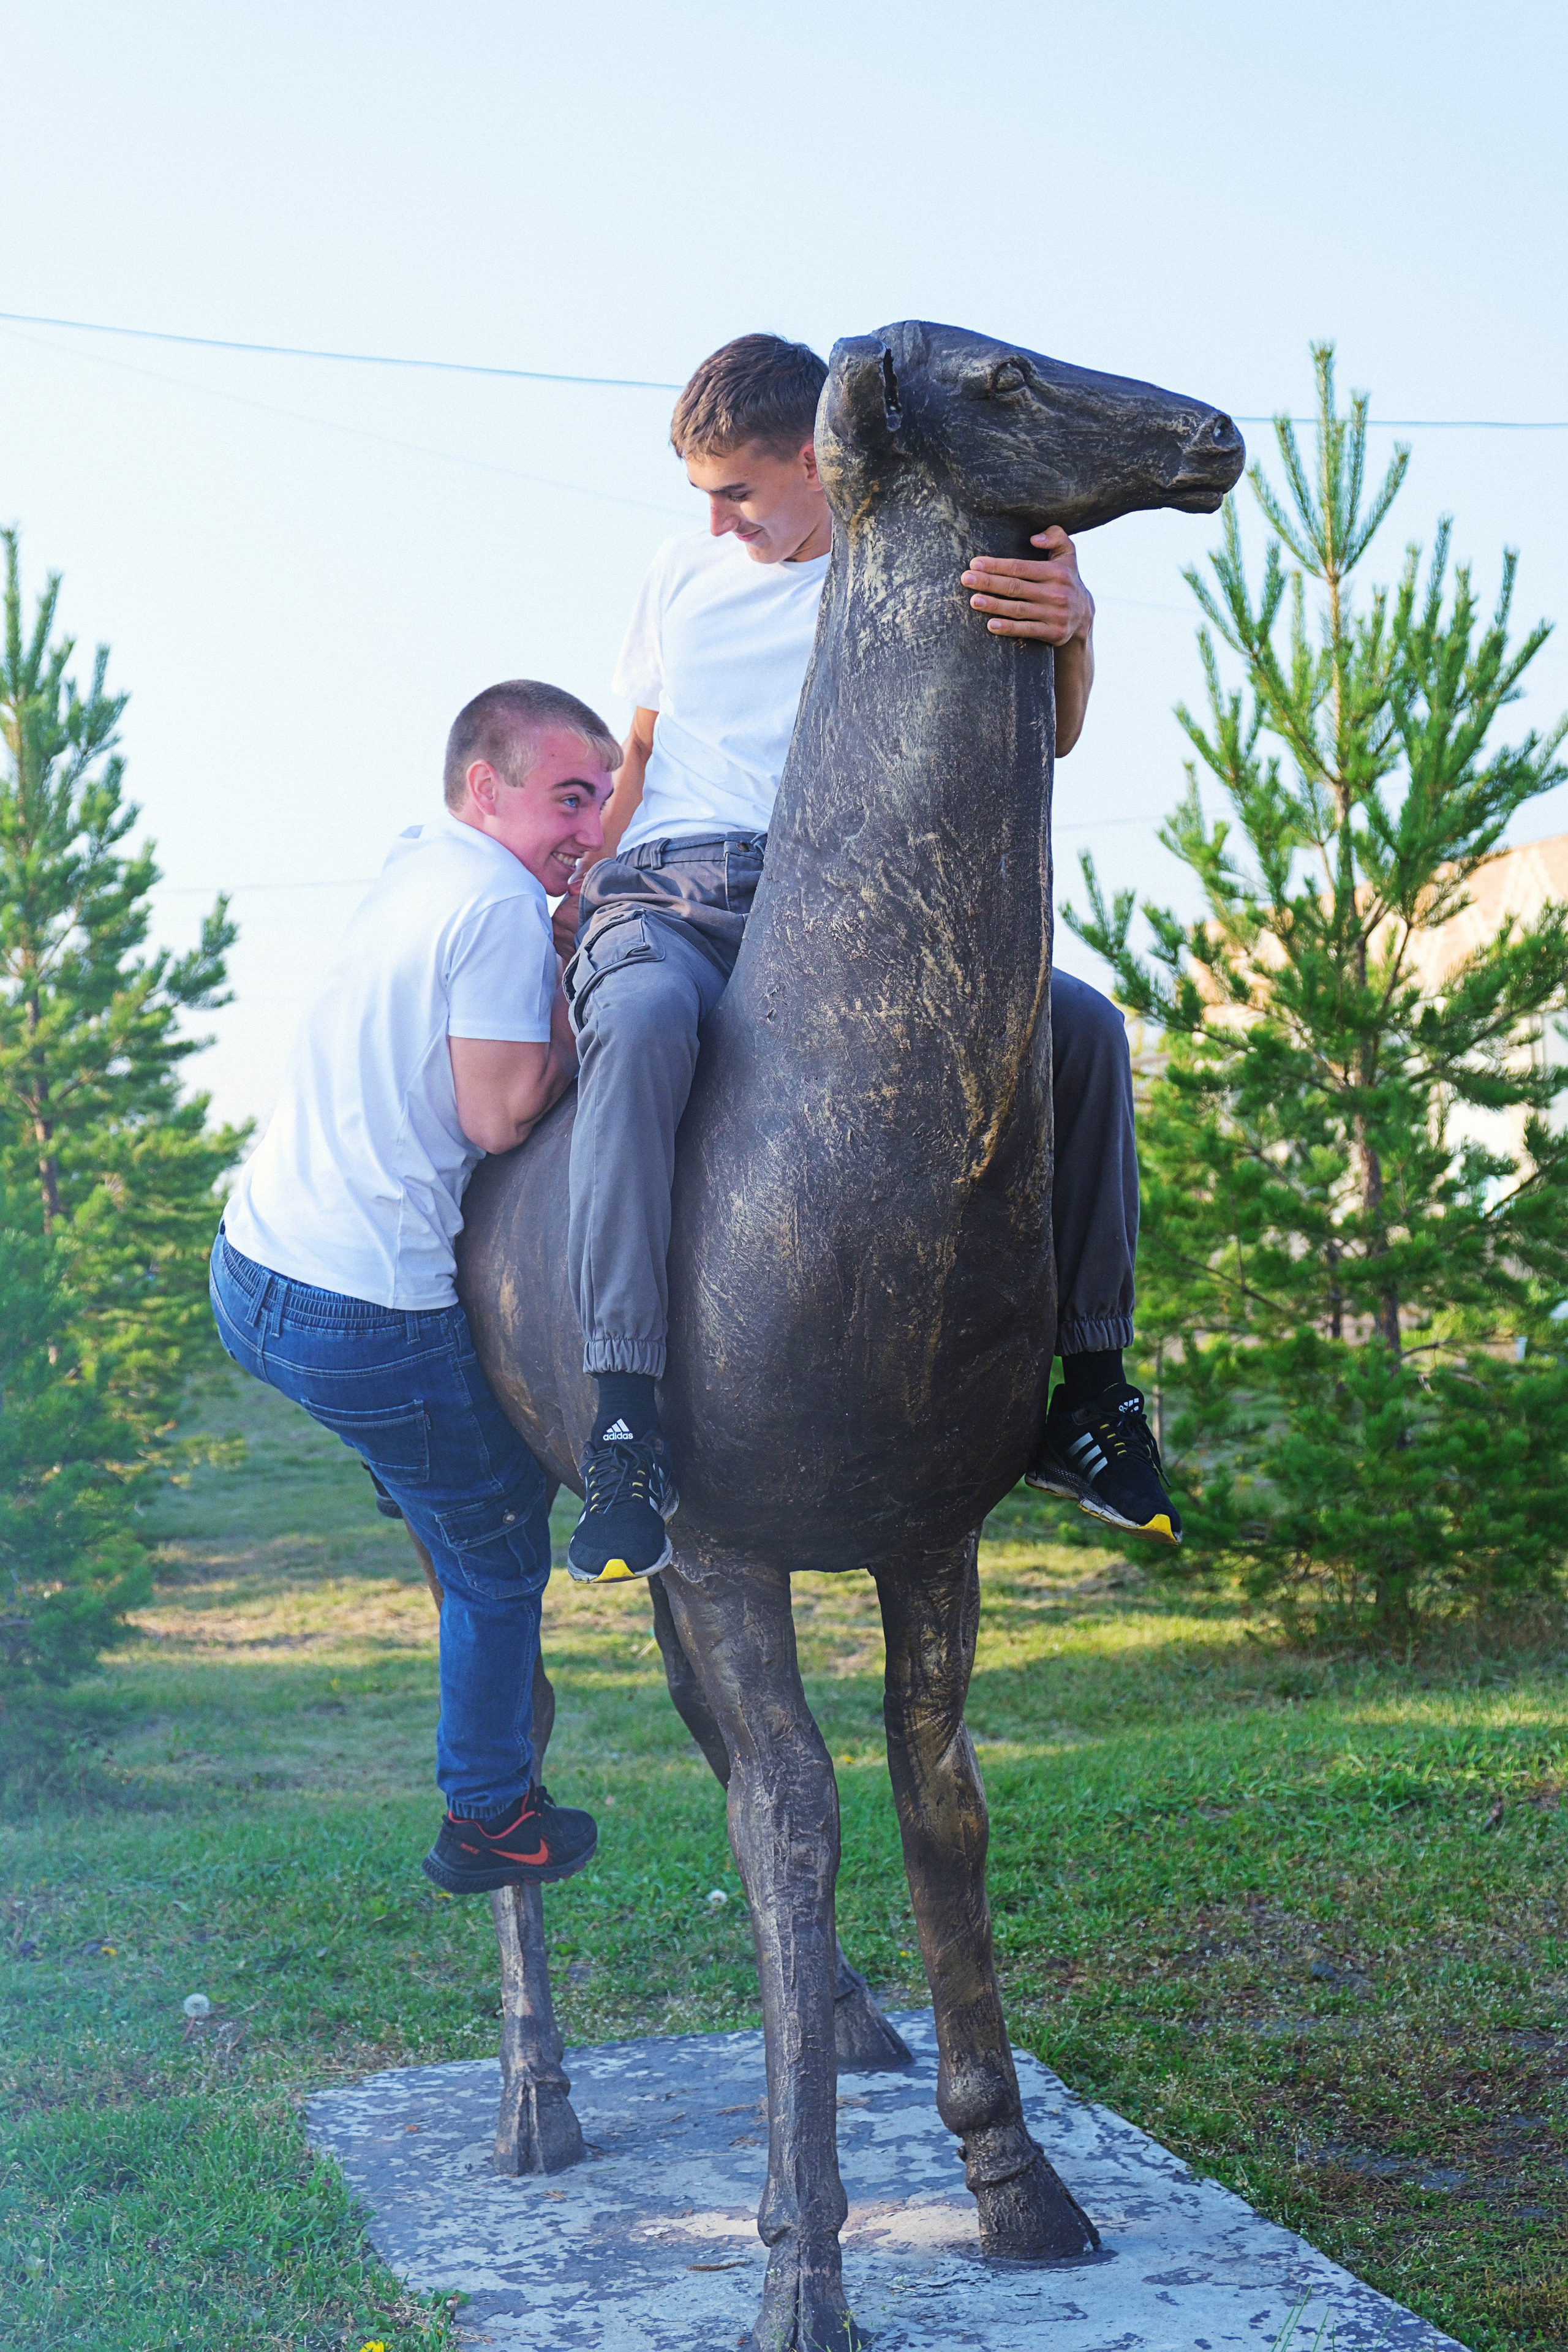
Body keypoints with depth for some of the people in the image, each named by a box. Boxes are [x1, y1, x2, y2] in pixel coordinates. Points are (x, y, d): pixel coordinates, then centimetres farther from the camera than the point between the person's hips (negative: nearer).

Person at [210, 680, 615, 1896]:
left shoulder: (413, 865, 12)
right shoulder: (504, 905, -16)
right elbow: (499, 1116, -18)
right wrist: (570, 995, -7)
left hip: (250, 1268, 9)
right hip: (365, 1317, -9)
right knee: (500, 1563, 10)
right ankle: (488, 1822, 23)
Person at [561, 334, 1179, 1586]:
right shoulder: (685, 570, 17)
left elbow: (1043, 740, -10)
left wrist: (1071, 631, -31)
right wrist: (570, 893, 15)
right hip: (668, 899, 0)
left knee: (1082, 1024, -22)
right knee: (644, 1021, -38)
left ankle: (1091, 1393, -11)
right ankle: (626, 1431, -43)